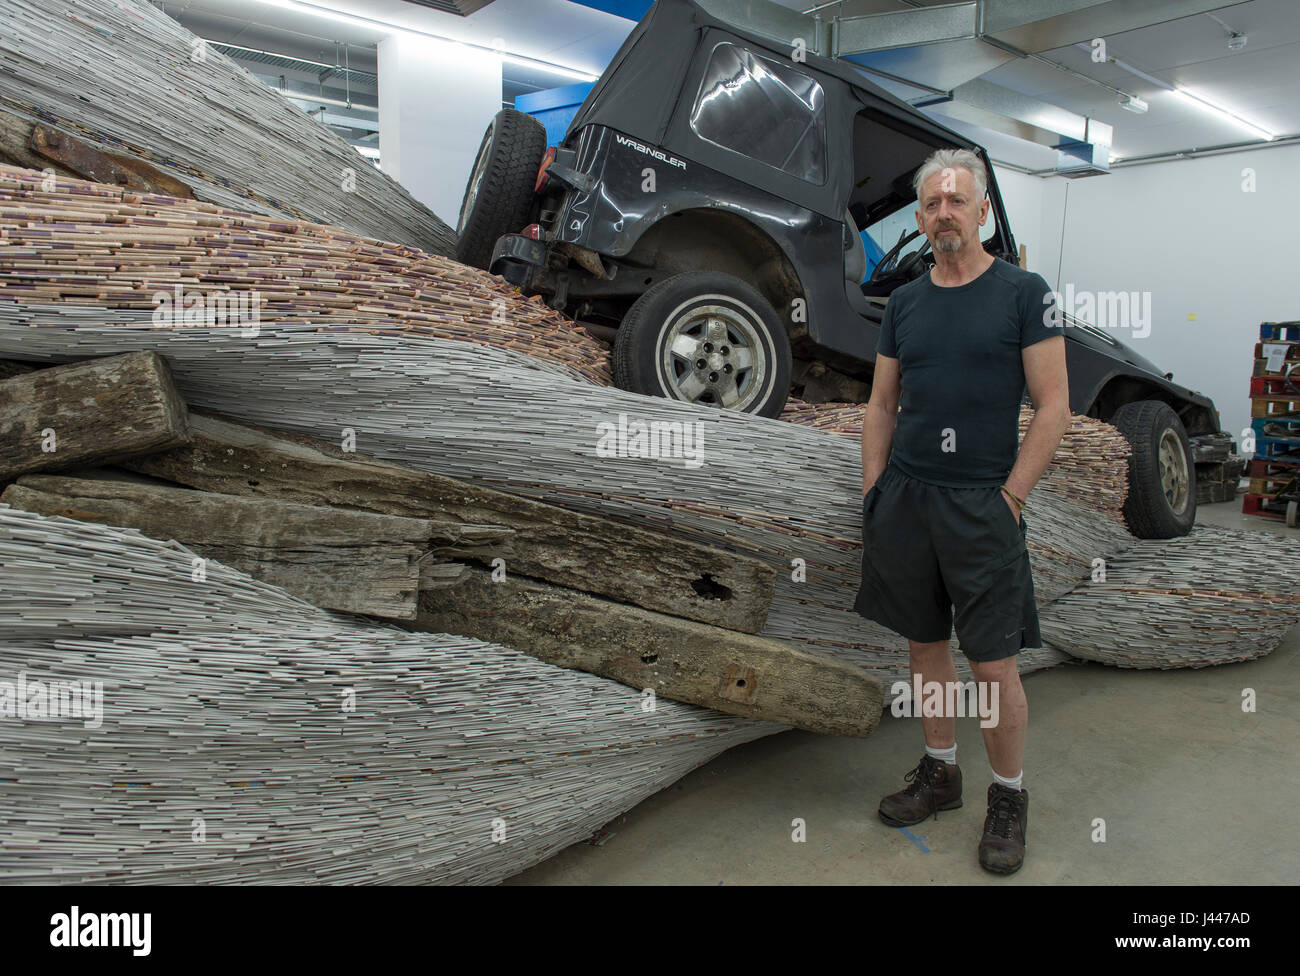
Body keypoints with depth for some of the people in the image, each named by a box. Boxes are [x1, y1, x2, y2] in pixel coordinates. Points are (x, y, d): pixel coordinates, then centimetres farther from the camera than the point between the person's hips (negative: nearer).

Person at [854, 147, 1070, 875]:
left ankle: (1010, 798, 20)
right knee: (926, 644, 13)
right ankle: (940, 774, 30)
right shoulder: (905, 303, 11)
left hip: (982, 506, -4)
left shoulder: (1024, 292, -2)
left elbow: (1054, 407, -6)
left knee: (994, 664, -1)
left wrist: (1011, 495, -11)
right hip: (904, 497, 5)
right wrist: (874, 489, 6)